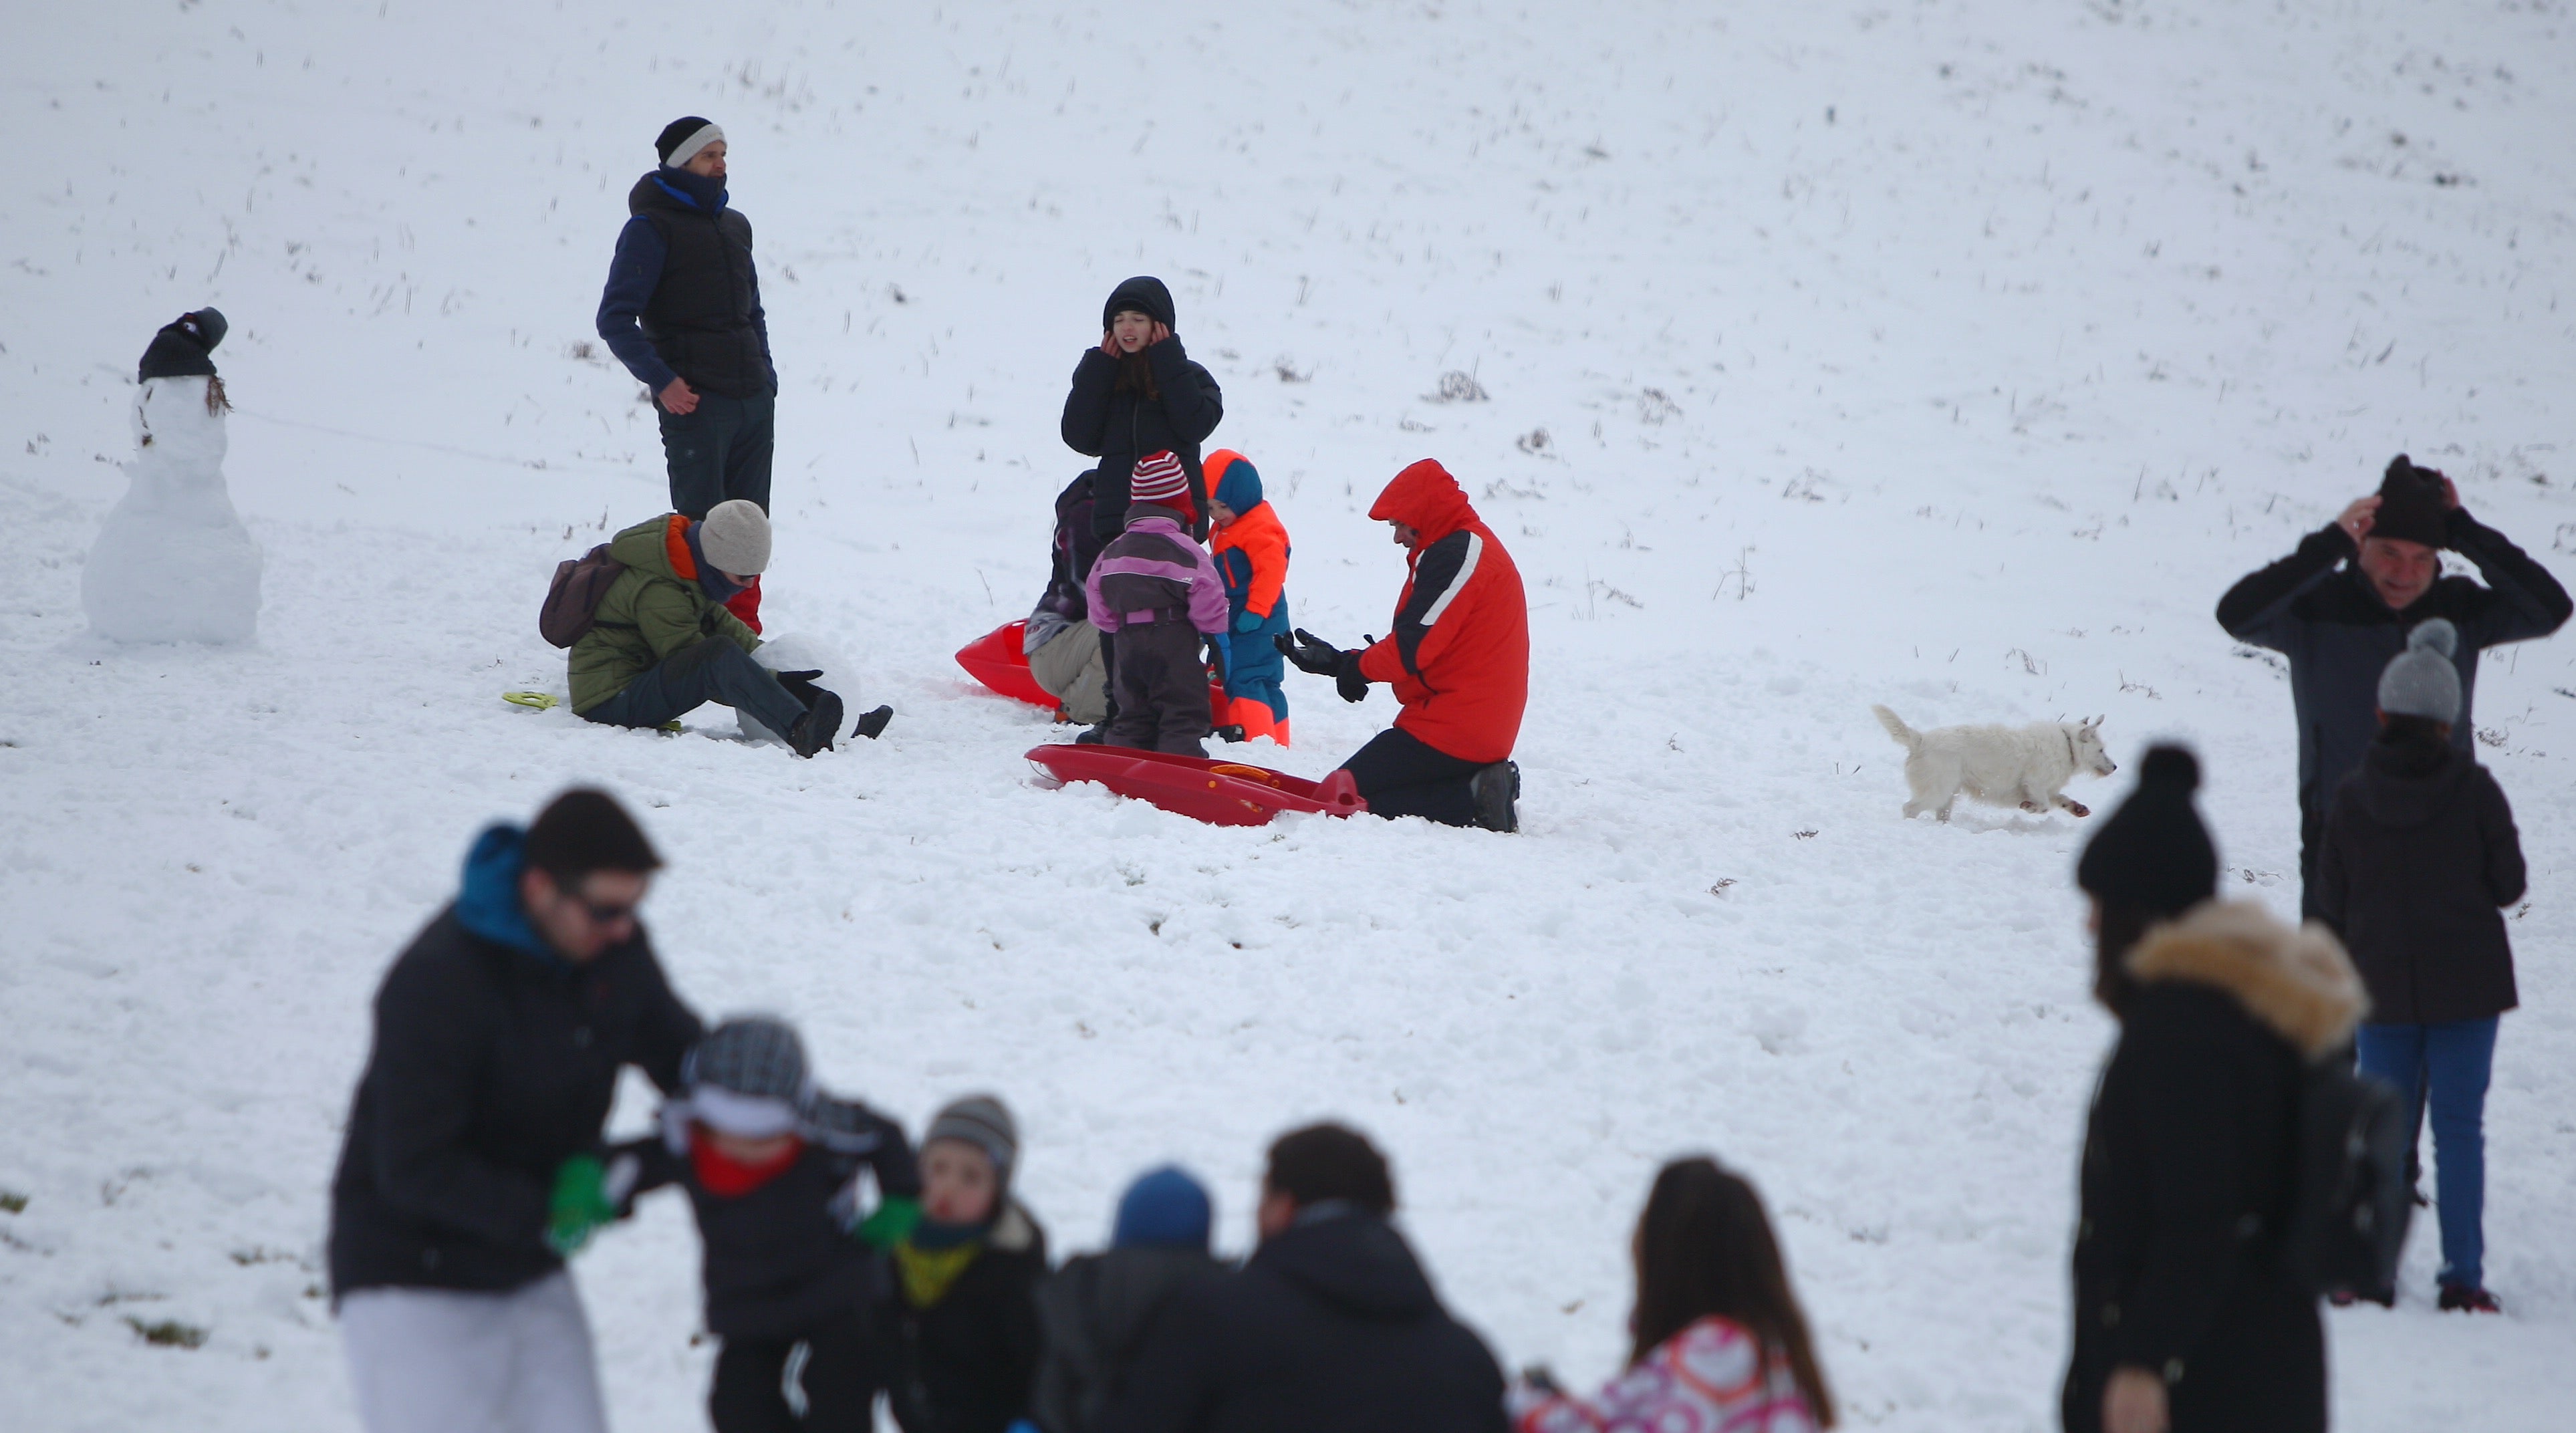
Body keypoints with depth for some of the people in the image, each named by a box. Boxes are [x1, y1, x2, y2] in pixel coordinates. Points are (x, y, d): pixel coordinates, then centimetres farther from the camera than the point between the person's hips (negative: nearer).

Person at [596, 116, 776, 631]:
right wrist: (660, 380, -18)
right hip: (695, 400, -7)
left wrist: (766, 374, 14)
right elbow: (615, 318, -9)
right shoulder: (651, 228, -5)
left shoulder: (733, 225, 17)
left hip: (754, 399, 7)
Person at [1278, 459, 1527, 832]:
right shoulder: (1472, 547, 20)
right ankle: (1476, 788, 1)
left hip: (1450, 730, -11)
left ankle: (1472, 800, -16)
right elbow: (1424, 646, 19)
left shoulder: (1455, 554, -14)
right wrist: (1338, 662, 16)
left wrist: (1358, 668, -1)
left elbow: (1415, 644, -20)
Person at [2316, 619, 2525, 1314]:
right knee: (2459, 1127, 3)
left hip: (2382, 988, 1)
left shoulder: (2350, 799, -5)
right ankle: (2462, 1276, 0)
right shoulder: (2475, 792, -10)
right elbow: (2509, 884, -3)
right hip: (2466, 984, -1)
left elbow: (2331, 902, 0)